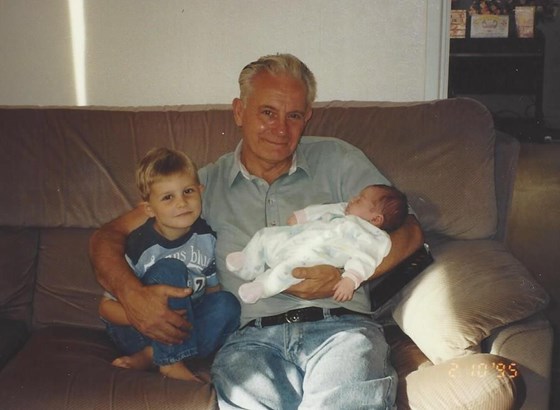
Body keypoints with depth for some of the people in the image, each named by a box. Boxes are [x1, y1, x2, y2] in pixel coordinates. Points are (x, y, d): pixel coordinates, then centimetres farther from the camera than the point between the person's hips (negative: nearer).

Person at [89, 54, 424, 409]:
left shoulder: (336, 160, 17)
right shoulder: (208, 183, 18)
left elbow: (409, 232, 12)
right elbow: (108, 237, 17)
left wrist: (346, 275, -6)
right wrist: (132, 294, -5)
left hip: (339, 325, 0)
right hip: (252, 336, 1)